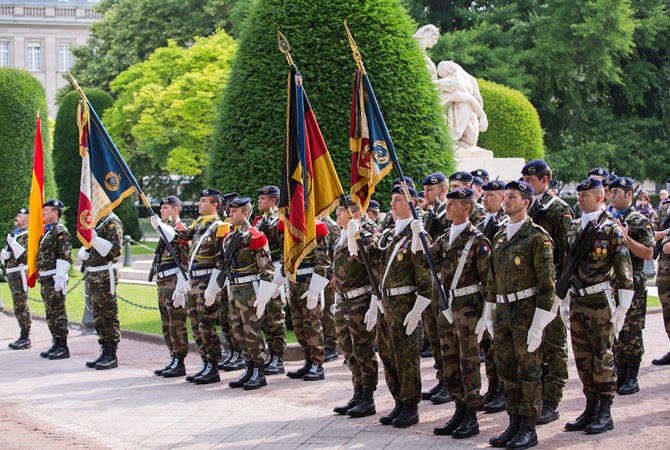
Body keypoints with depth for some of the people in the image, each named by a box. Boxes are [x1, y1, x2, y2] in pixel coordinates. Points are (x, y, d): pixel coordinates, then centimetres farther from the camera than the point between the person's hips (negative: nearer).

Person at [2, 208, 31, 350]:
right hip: (11, 273, 9)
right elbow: (7, 253, 25)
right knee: (19, 306, 11)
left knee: (21, 306, -8)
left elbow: (26, 255, -19)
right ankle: (23, 336, 16)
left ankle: (25, 338, -5)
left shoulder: (28, 235, -9)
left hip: (19, 273, -9)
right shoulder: (14, 233, 18)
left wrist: (13, 243, -23)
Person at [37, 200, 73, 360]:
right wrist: (40, 275, 20)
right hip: (45, 278, 10)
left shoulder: (60, 231, -12)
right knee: (50, 313, 12)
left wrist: (59, 278, -22)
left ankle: (63, 347, -3)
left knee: (57, 313, -7)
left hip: (54, 278, -10)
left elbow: (64, 256, -18)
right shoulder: (46, 231, 18)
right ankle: (56, 345, 18)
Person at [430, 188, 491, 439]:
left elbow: (488, 280, -11)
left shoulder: (477, 240, -10)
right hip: (446, 305, 7)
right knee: (449, 361, 11)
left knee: (469, 362, -2)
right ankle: (460, 411, 21)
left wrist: (485, 315, -13)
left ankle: (471, 418, 5)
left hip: (468, 306, -7)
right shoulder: (445, 238, 12)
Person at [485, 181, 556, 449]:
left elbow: (547, 283, -12)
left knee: (528, 371, -1)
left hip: (525, 309, -7)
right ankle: (514, 425, 19)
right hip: (503, 311, 7)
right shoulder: (500, 237, 14)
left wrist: (538, 324, -16)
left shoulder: (537, 236, -9)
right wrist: (490, 315, 16)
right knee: (507, 372, 10)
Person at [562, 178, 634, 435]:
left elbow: (625, 273, -9)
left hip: (600, 301, -6)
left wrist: (622, 309, -13)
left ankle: (605, 414, 6)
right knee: (582, 358, 9)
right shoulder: (573, 228, 10)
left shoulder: (611, 230, -7)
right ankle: (591, 408, 19)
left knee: (602, 357, -1)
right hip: (576, 301, 6)